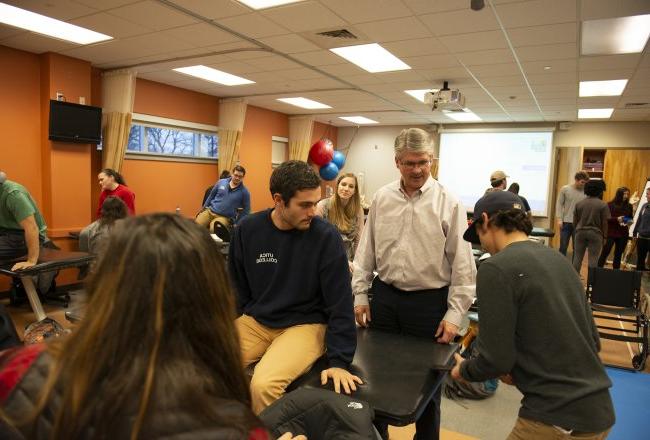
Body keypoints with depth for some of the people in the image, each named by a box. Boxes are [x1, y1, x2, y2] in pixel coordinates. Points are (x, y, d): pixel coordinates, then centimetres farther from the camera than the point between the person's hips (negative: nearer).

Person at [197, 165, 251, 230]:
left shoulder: (244, 192, -4)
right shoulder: (221, 182, 3)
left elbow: (246, 211, 3)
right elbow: (211, 196, 17)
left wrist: (237, 224, -3)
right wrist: (204, 208, 18)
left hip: (225, 217, -3)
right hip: (209, 211, 3)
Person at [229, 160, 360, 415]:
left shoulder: (326, 236, -15)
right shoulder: (247, 229, -5)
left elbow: (340, 303, -12)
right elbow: (237, 289, 8)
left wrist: (339, 361, -14)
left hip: (305, 324, -3)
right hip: (254, 321, 4)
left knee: (263, 385, -27)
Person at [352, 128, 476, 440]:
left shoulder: (448, 203, -8)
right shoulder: (381, 198, 1)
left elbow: (462, 262, -7)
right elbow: (366, 250, 7)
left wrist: (454, 313, -9)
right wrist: (360, 294, 5)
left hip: (430, 300, -3)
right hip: (384, 297, 3)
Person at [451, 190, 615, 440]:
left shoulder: (496, 268, -16)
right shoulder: (557, 259, 7)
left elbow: (496, 359, -16)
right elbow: (593, 339, 12)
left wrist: (464, 370, 4)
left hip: (559, 419, -7)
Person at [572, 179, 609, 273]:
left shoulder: (579, 203, 2)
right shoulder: (603, 205, -6)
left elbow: (575, 221, 6)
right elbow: (604, 223, -5)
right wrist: (604, 236, 4)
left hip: (580, 232, 3)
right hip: (595, 233, -3)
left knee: (577, 257, 8)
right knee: (593, 259, 1)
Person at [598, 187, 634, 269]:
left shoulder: (629, 206, 6)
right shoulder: (610, 205, -6)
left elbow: (631, 218, 16)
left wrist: (629, 221, -5)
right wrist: (616, 219, -22)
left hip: (623, 234, 4)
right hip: (611, 233, -4)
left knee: (618, 254, 10)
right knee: (605, 252, -5)